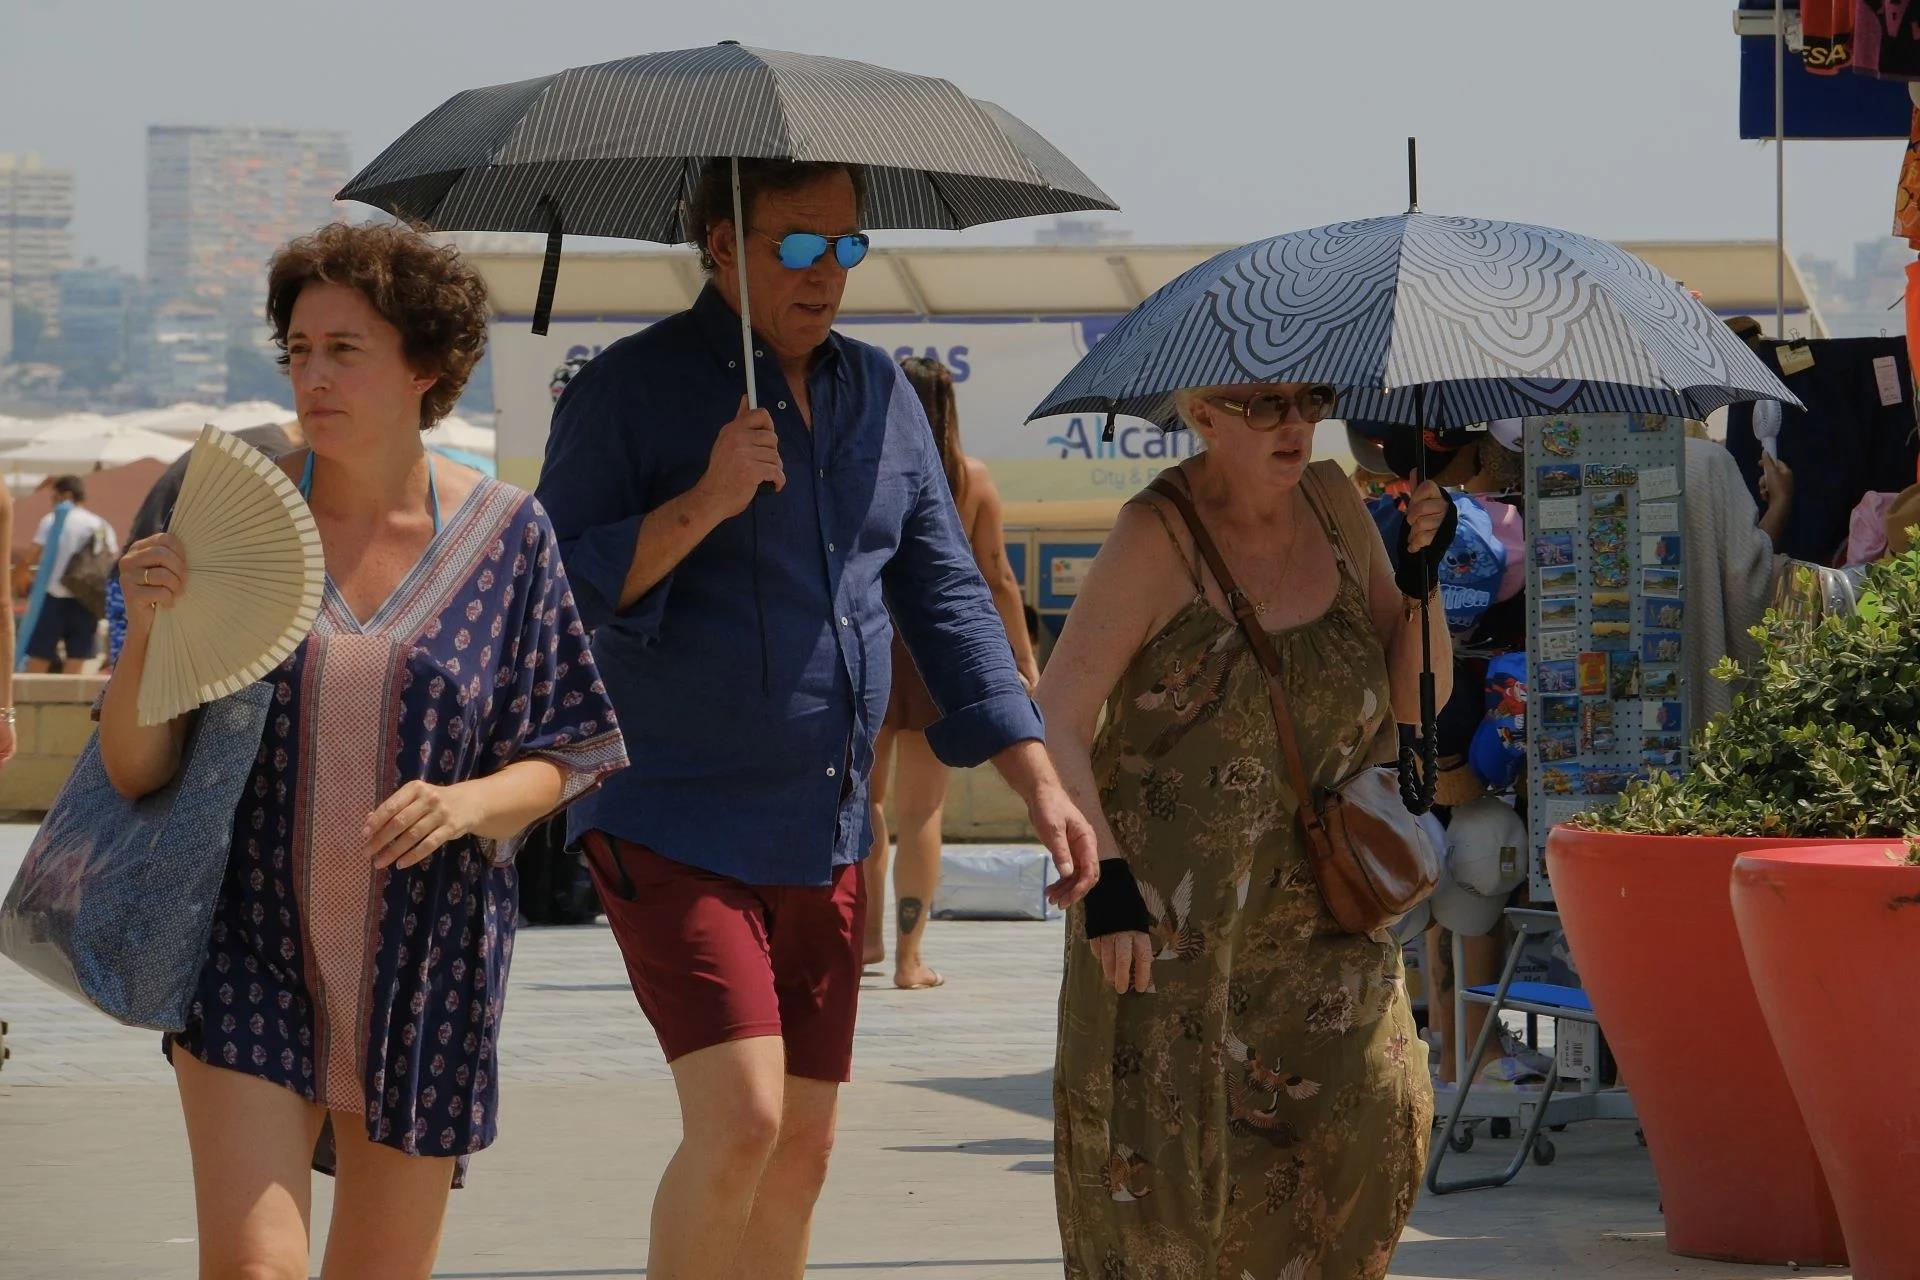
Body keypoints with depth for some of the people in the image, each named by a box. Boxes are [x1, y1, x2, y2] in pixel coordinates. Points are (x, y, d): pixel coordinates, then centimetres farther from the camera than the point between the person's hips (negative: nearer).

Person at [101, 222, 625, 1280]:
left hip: (428, 965, 1)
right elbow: (133, 771, -3)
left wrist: (466, 804, -18)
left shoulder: (504, 536, -1)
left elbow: (554, 763, 3)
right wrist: (147, 632, -21)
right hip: (250, 955, -1)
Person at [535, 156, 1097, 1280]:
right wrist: (704, 503, -24)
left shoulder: (882, 394, 10)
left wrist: (1040, 783, 6)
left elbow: (945, 595, 14)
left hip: (827, 839, 6)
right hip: (674, 830, -6)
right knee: (739, 1122, -18)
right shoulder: (631, 390, -7)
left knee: (802, 1153, 8)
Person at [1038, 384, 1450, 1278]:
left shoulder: (1333, 503, 6)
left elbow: (1420, 700, 9)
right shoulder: (1158, 536, -10)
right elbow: (1054, 720, -12)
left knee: (1375, 1117, -10)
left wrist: (1422, 571, -7)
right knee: (1166, 1148, -6)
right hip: (1170, 926, -4)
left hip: (1321, 925, 4)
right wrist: (1106, 877, -21)